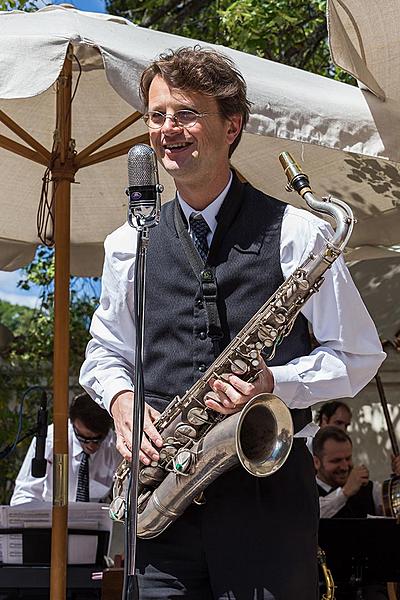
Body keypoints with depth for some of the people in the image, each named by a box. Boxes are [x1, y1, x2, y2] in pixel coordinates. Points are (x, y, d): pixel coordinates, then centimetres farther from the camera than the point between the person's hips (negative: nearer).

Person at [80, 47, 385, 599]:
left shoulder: (295, 234, -1)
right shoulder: (128, 246, 11)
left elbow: (358, 355, 3)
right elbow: (105, 351, 24)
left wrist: (275, 382, -13)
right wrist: (120, 397, 2)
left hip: (269, 487, -3)